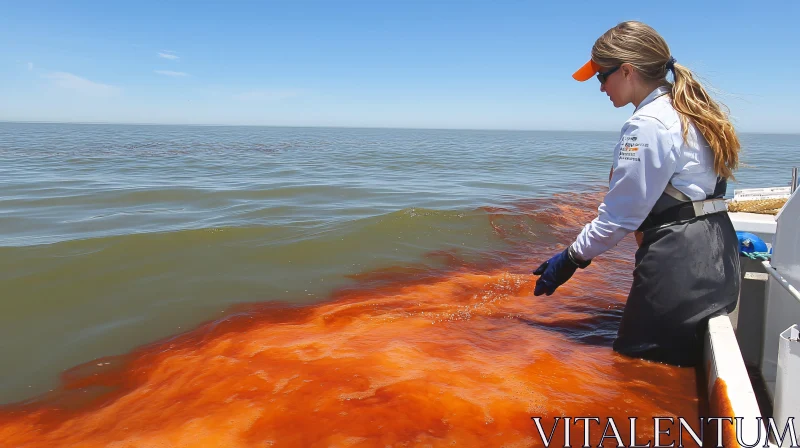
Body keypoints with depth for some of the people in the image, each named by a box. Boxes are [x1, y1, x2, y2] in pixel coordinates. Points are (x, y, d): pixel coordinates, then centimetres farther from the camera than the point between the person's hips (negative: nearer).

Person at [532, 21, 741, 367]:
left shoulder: (647, 125, -17)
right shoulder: (686, 112, 14)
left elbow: (620, 214, -16)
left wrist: (571, 259, -6)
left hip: (677, 262, -11)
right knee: (680, 370, 18)